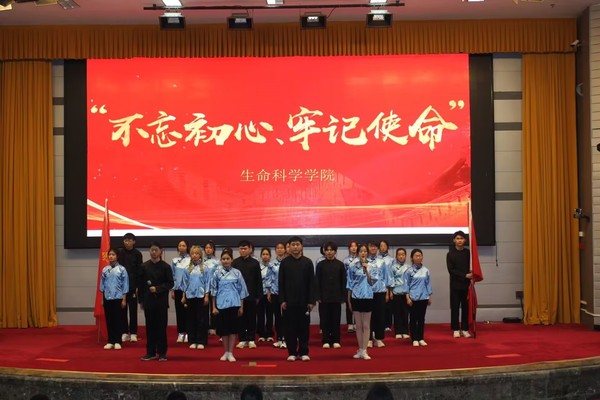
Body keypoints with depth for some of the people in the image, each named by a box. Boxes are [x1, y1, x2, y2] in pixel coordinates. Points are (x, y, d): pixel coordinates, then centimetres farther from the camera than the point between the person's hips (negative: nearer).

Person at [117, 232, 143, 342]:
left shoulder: (137, 254, -1)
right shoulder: (119, 252, 3)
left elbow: (139, 271, -1)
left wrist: (137, 286, -7)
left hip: (133, 285, -1)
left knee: (133, 309, 3)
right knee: (122, 309, 4)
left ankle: (133, 332, 8)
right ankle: (124, 332, 11)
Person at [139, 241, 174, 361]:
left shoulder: (165, 266, -1)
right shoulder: (144, 266, 5)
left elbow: (170, 283, -2)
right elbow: (141, 284, 7)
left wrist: (157, 289, -14)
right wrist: (141, 300, 3)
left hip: (161, 301, -2)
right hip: (148, 301, 2)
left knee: (161, 327, 1)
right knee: (150, 327, 6)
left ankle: (162, 353, 8)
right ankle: (151, 352, 13)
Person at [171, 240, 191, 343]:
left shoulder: (191, 260, -5)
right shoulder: (174, 261, 6)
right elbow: (172, 276, 9)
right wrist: (172, 290, 5)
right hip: (178, 289, 3)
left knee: (187, 311, 1)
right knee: (179, 311, 6)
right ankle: (180, 333, 12)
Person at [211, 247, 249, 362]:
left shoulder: (237, 273, 0)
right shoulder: (217, 273, 0)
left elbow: (241, 290, 4)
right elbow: (214, 291, 4)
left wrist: (241, 307, 3)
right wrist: (214, 307, 1)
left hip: (234, 304, 0)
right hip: (221, 305, 0)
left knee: (233, 328, 2)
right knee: (223, 329, 6)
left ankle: (230, 353, 9)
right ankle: (225, 352, 18)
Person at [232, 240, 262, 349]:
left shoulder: (255, 263, 1)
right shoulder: (235, 263, 2)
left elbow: (258, 280, 2)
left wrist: (258, 295, -2)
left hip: (251, 295, 0)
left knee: (251, 318, 4)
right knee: (241, 317, 5)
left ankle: (251, 339, 10)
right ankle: (242, 339, 11)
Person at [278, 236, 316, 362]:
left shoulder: (307, 262, 3)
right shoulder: (284, 262, 3)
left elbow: (311, 283, 2)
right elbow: (281, 283, 3)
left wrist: (311, 301, -3)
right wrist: (282, 300, -4)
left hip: (304, 301, 0)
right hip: (289, 301, 0)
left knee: (304, 327, 3)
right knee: (290, 327, 2)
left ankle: (303, 352, 10)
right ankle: (292, 352, 9)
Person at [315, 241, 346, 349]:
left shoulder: (340, 265, 3)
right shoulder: (320, 265, 3)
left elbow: (343, 282, 3)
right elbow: (317, 282, 2)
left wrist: (343, 296, -2)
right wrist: (318, 296, -5)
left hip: (336, 296, 0)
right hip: (324, 296, 0)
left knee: (336, 319, 4)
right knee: (325, 319, 2)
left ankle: (335, 340, 11)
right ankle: (326, 340, 8)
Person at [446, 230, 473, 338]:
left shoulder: (468, 252, 5)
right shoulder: (450, 254, 0)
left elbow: (472, 267, 7)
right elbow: (451, 270, -7)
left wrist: (471, 275, -15)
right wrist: (465, 275, -15)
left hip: (466, 284, 1)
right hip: (455, 284, -1)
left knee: (466, 307, 3)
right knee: (455, 307, 1)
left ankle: (464, 329, 9)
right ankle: (456, 329, 8)